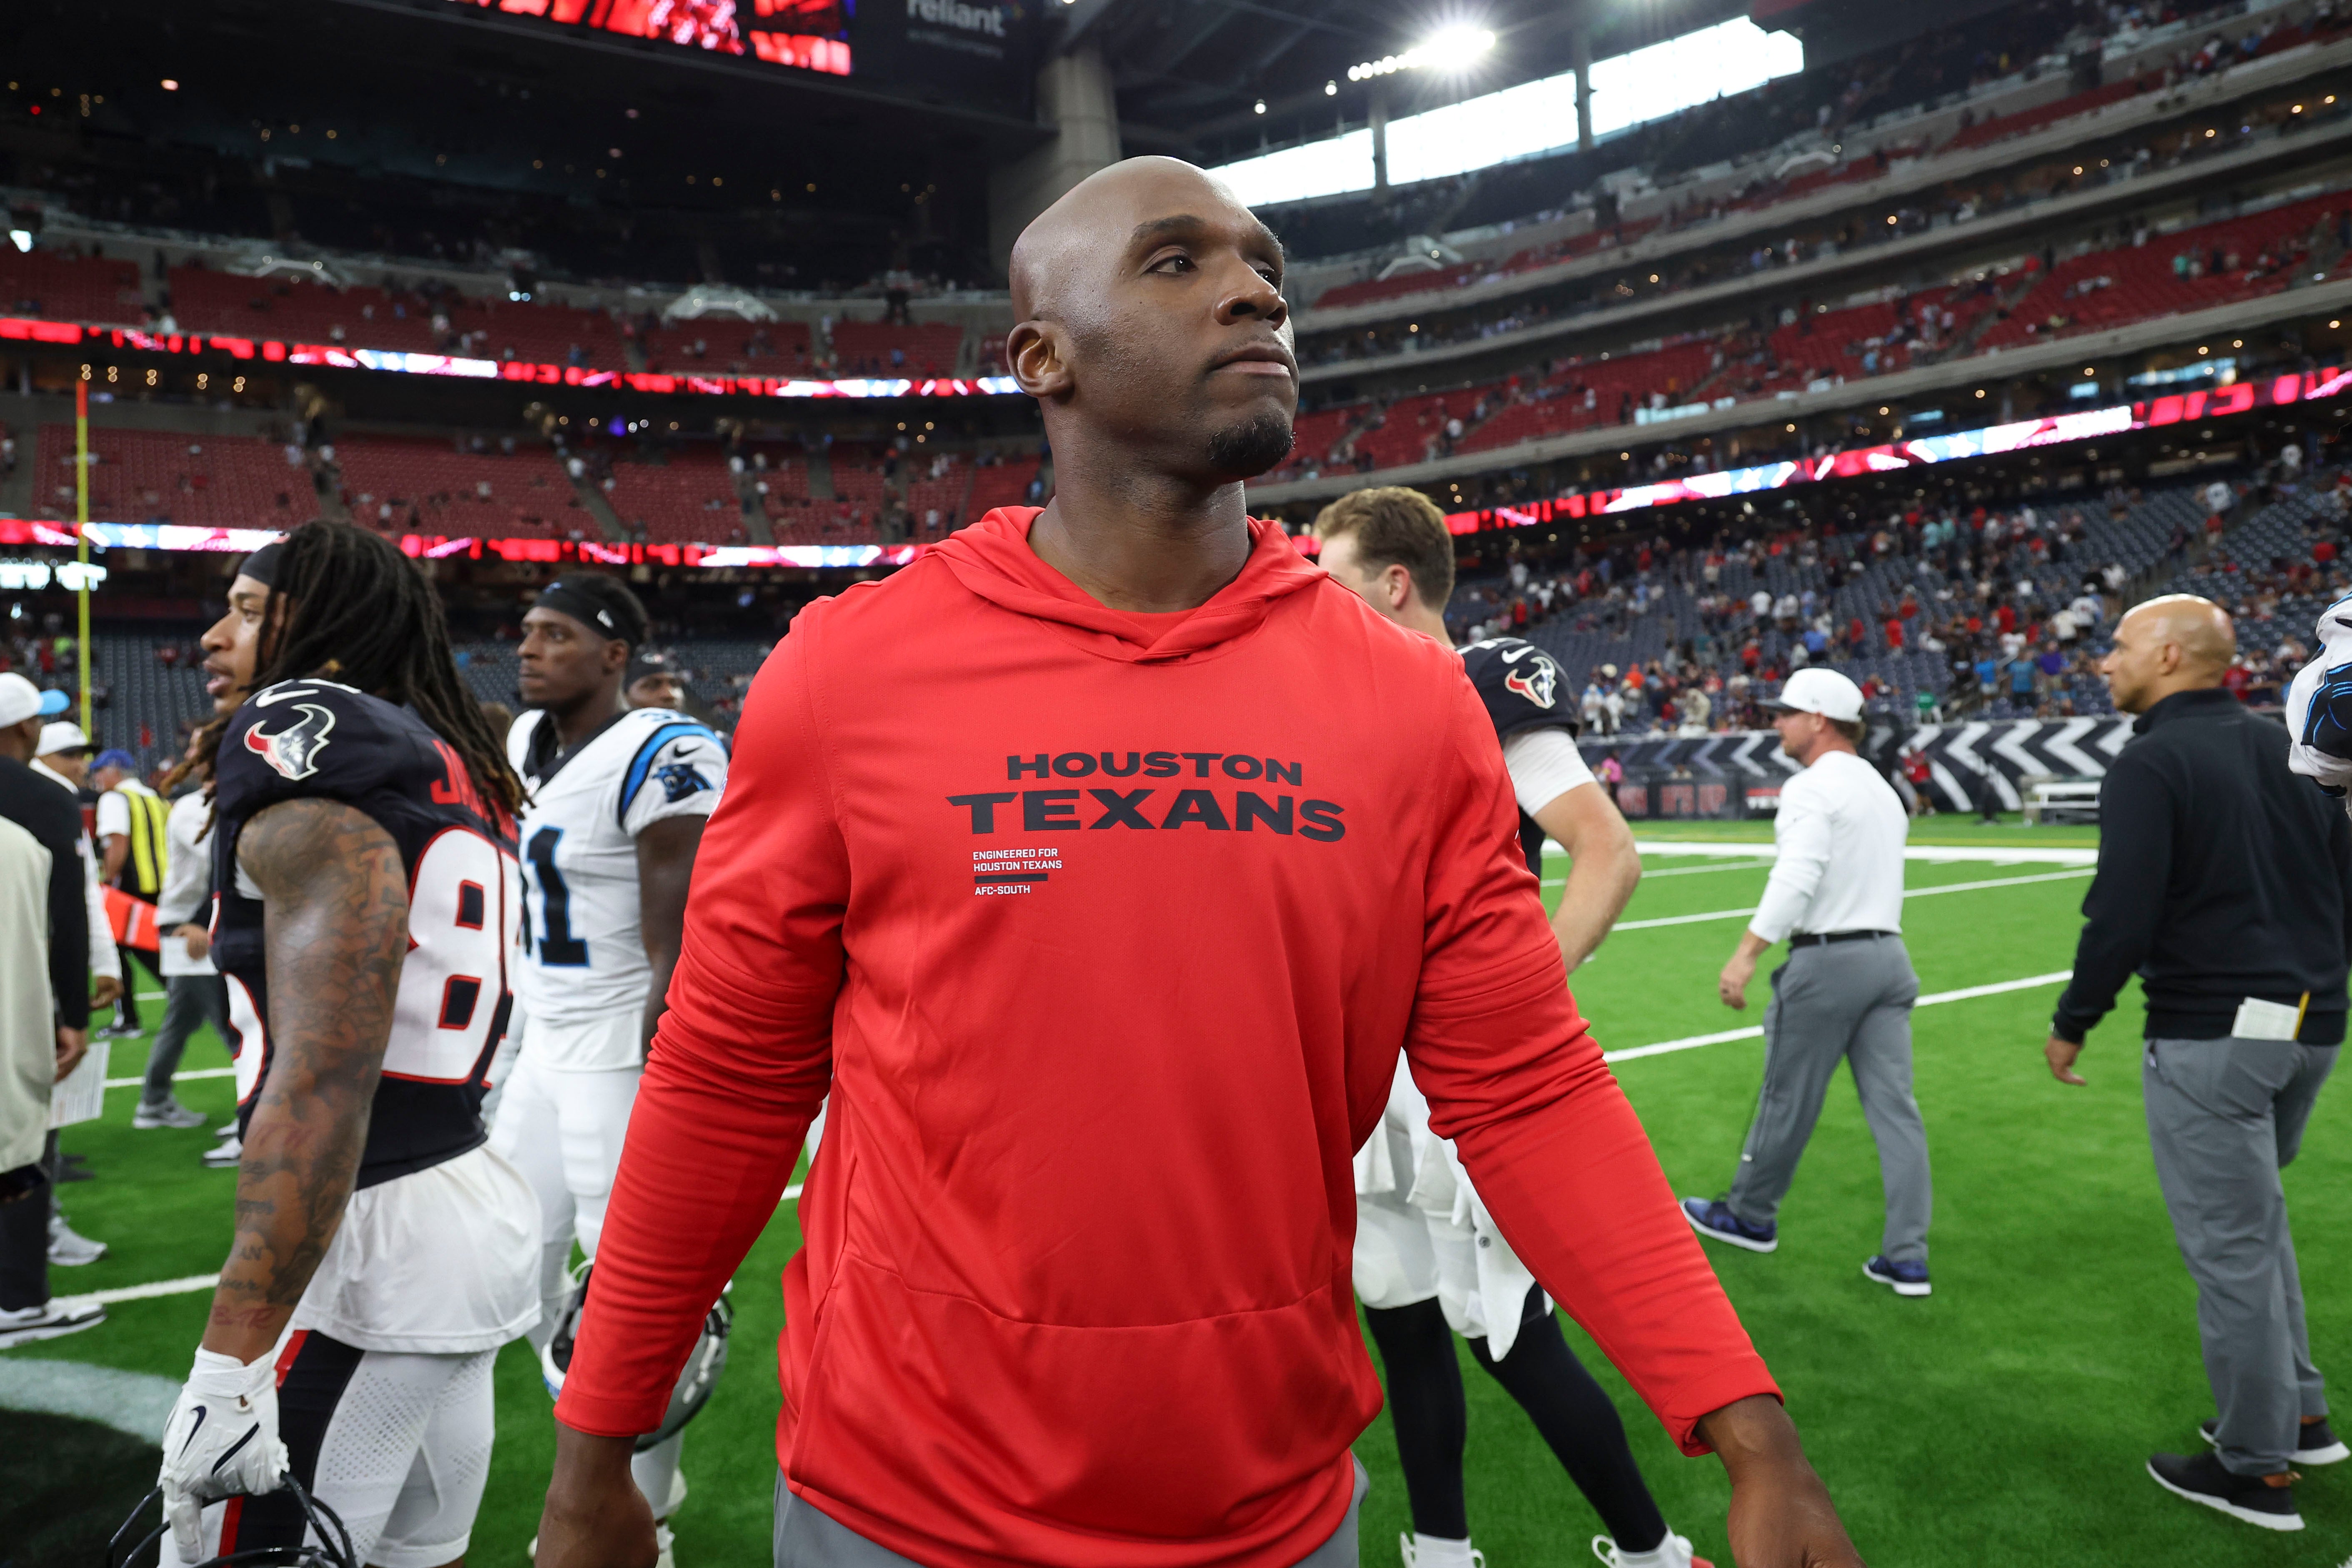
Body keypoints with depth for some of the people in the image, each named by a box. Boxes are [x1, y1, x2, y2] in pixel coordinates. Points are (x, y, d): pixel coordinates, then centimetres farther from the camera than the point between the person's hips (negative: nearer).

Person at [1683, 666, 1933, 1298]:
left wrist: (1747, 953, -28)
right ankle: (1908, 1257, 5)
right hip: (1888, 955, 8)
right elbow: (1881, 878, 19)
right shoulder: (1883, 789, 17)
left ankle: (1750, 1216, 24)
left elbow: (1796, 878, -24)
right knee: (1894, 1105, 5)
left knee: (1787, 1098, 7)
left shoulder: (1812, 788, -11)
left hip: (1829, 958, -8)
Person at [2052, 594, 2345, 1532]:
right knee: (2253, 1221, 25)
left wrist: (2072, 1023, -8)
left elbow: (2122, 918, -20)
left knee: (2231, 1248, 3)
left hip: (2211, 1038, -8)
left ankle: (2256, 1470, 15)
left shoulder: (2151, 763, -13)